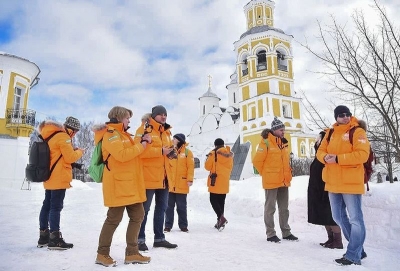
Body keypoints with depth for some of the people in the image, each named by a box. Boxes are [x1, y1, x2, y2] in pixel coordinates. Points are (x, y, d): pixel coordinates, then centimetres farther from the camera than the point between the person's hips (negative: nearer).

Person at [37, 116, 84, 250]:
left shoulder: (52, 136, 17)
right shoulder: (63, 137, -13)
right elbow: (70, 157, -15)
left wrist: (73, 151, 13)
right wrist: (79, 152, 2)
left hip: (50, 178, 10)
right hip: (59, 179, -10)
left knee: (47, 205, 12)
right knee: (56, 207, -7)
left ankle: (44, 236, 21)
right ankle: (55, 239, -3)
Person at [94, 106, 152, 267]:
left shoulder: (123, 134, 21)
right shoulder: (111, 134, -10)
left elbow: (134, 153, 19)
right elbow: (122, 155, -24)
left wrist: (145, 142, 3)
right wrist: (142, 145, -16)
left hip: (130, 184, 10)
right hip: (118, 184, -10)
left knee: (137, 216, 9)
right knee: (114, 219, -2)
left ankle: (132, 253, 17)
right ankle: (102, 254, 15)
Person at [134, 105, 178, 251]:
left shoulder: (167, 132, 16)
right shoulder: (144, 129, -9)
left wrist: (171, 151, 2)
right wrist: (161, 151, -23)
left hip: (164, 177, 8)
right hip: (149, 177, -8)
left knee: (161, 208, 15)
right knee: (144, 209, 2)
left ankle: (159, 238, 27)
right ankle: (140, 239, 16)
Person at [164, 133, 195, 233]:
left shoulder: (187, 152, -1)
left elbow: (191, 167, -6)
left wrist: (190, 179, -14)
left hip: (182, 184, -3)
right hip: (170, 184, 3)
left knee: (181, 206, 7)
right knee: (169, 206, 8)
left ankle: (183, 225, 18)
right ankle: (168, 225, 18)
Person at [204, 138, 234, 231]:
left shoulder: (214, 153, -10)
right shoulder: (229, 154, 8)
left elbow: (208, 166, -7)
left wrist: (209, 157, 10)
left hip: (216, 181, -6)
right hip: (225, 182, 6)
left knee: (213, 200, 0)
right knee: (221, 201, 12)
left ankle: (221, 217, -17)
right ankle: (220, 221, 15)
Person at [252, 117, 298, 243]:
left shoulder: (284, 143, 10)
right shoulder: (266, 142, -13)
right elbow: (257, 161, -12)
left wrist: (288, 174, 14)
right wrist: (266, 174, -1)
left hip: (284, 181, 7)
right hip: (271, 181, -7)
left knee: (284, 208, 15)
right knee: (270, 208, 3)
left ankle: (286, 233, 26)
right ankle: (270, 234, 13)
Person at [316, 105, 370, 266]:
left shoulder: (357, 132, -6)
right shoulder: (331, 133, 13)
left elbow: (362, 155, -18)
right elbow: (320, 151, 13)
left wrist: (337, 158, -21)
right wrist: (325, 157, -10)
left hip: (351, 183, -7)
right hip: (333, 183, 7)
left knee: (355, 219, -2)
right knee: (339, 217, 15)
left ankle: (353, 256, 8)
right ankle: (358, 249, 31)